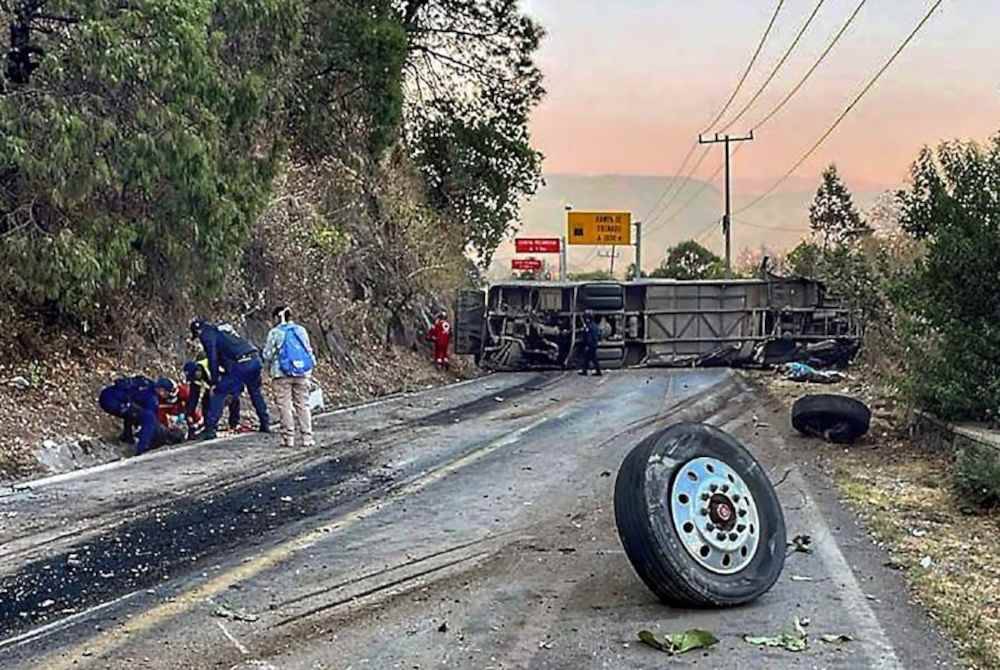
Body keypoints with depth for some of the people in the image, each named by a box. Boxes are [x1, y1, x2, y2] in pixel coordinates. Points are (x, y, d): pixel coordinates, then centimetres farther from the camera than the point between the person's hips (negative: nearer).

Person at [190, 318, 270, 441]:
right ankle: (265, 424, 30)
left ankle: (210, 429, -2)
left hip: (240, 364, -8)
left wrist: (214, 382, -1)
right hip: (255, 359, 8)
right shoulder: (221, 329, 31)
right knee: (256, 392, 25)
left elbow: (213, 359, -4)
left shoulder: (206, 335, 6)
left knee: (219, 393, 1)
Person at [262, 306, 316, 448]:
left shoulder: (275, 332, -4)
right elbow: (309, 351, 13)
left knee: (285, 405, 2)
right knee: (303, 404, 7)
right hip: (302, 373, 4)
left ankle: (288, 438, 1)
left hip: (282, 374, -4)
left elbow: (267, 355, -1)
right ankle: (307, 437, 5)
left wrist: (271, 363, 19)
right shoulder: (301, 330, 8)